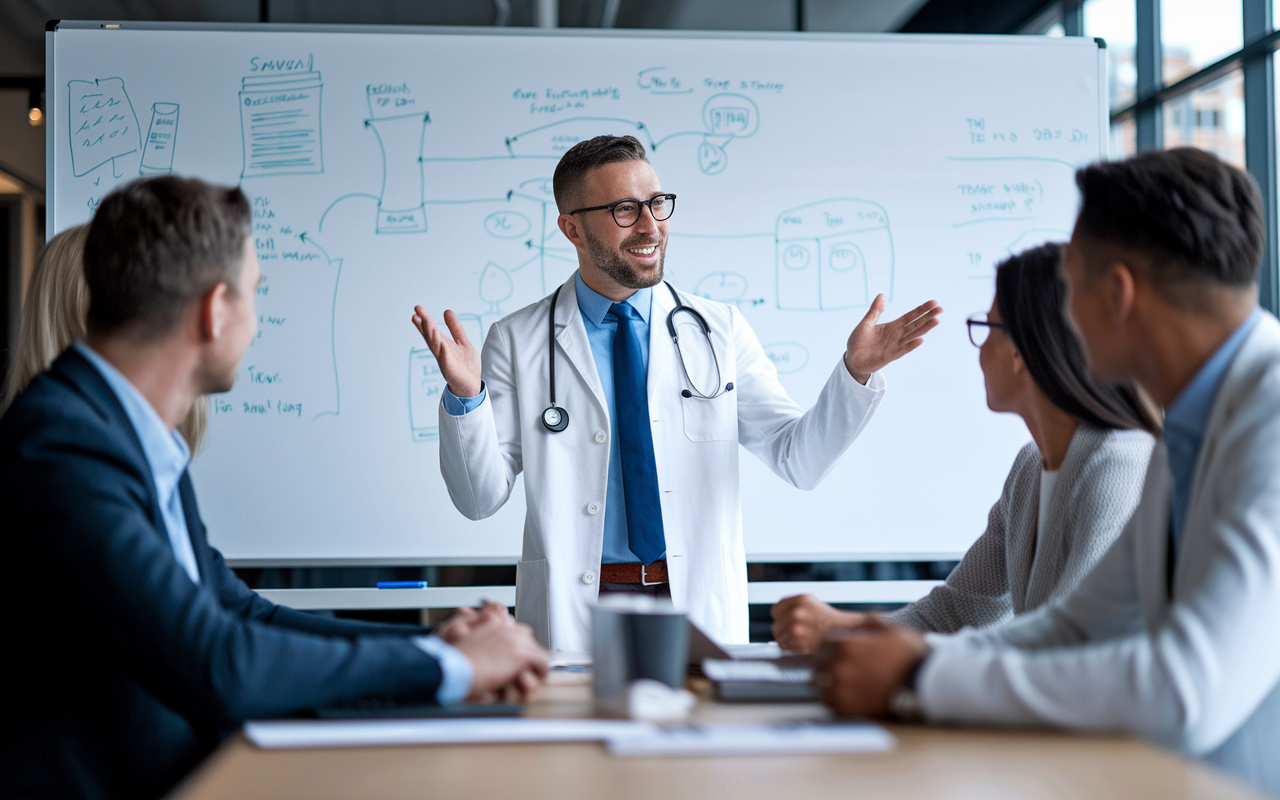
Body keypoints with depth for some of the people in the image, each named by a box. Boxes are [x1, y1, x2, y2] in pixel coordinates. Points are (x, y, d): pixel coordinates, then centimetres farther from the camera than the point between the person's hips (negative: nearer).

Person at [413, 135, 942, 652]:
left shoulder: (719, 331, 8)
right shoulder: (518, 342, 3)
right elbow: (481, 499, 0)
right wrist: (464, 395, -16)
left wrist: (856, 371, -8)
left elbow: (798, 460, 6)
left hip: (699, 611, 1)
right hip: (575, 613, -1)